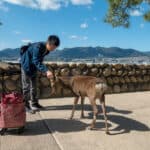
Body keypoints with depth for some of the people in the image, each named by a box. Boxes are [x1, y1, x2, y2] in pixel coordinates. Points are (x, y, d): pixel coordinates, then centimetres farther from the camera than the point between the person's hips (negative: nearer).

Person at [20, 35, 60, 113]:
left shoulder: (46, 49, -7)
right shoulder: (38, 47, -31)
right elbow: (36, 61, -37)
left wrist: (47, 70, 5)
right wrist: (46, 71, -47)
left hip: (33, 66, 8)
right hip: (27, 65, -8)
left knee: (33, 85, 13)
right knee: (26, 86, -2)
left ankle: (34, 103, 24)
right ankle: (26, 105, 9)